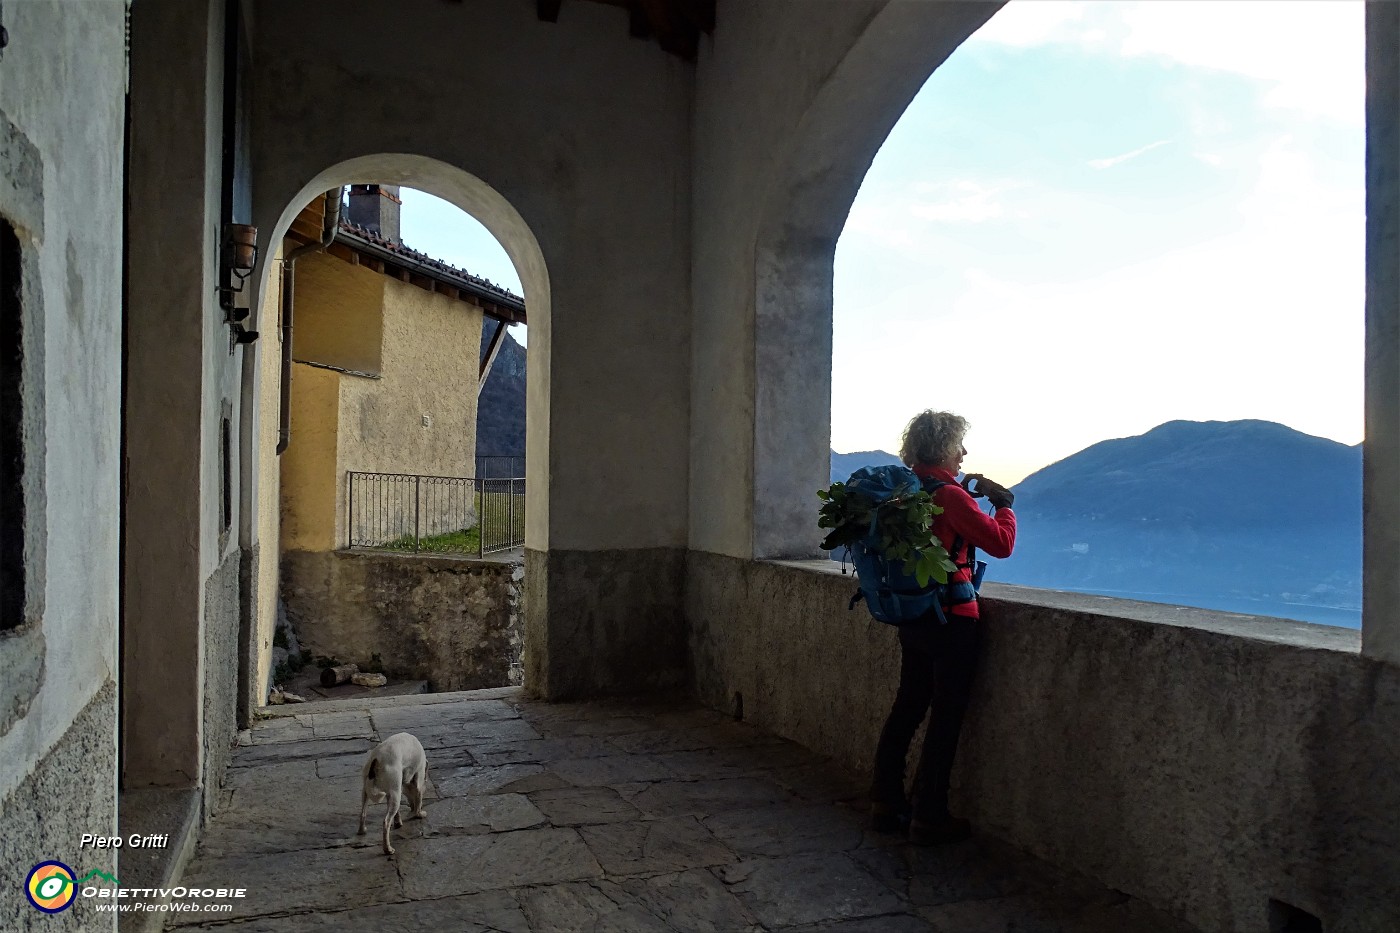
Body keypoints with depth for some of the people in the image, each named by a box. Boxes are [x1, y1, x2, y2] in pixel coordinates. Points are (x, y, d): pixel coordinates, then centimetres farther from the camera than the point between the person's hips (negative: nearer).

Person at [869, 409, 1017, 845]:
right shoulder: (951, 496, -18)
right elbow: (1001, 544, -15)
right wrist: (1004, 504, 0)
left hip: (912, 618, 8)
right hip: (952, 620, -8)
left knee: (907, 708, 17)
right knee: (945, 718, 3)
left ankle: (887, 804, 26)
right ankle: (929, 818, 12)